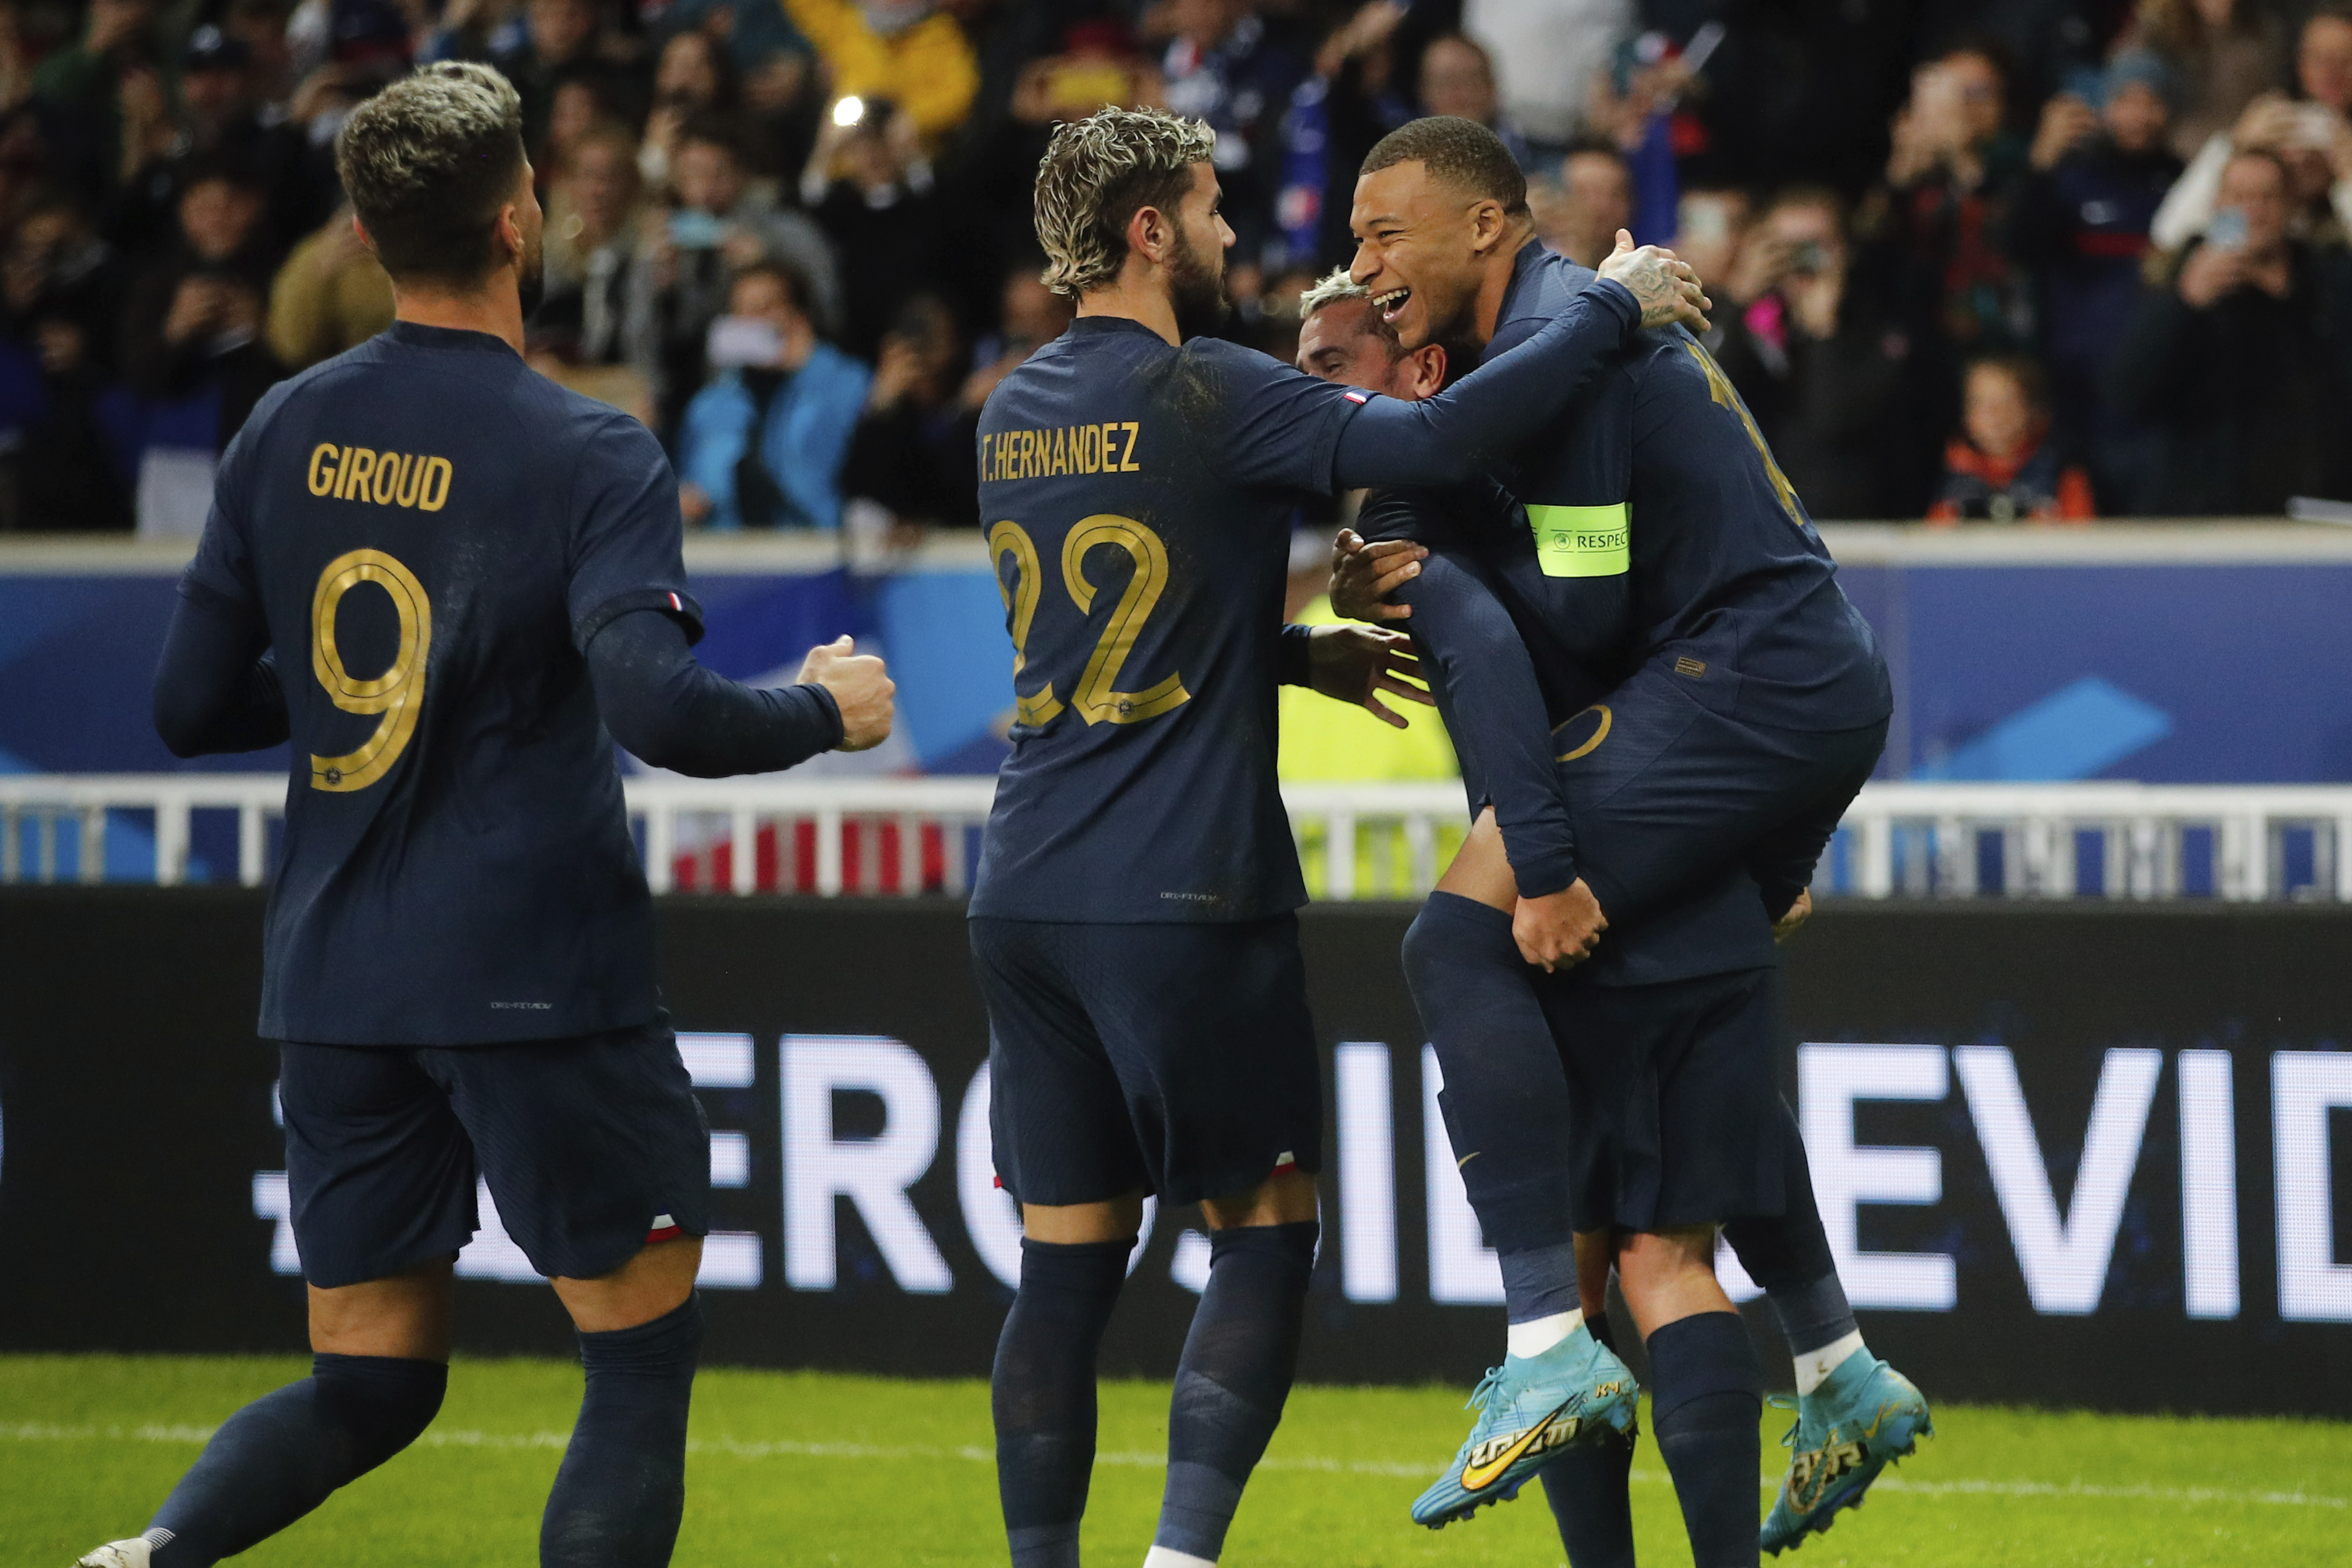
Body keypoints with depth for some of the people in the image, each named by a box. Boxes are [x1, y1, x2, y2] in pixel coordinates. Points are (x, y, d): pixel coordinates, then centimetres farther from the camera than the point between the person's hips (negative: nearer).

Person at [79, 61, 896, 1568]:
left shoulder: (286, 432, 5)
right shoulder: (587, 456, -12)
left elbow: (194, 702, 9)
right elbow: (661, 706, -23)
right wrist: (825, 711, -6)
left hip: (335, 975, 6)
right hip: (536, 975, -6)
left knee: (367, 1381, 13)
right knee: (646, 1348, 7)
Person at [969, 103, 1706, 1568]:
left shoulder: (1014, 414, 11)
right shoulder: (1207, 395, -11)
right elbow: (1438, 441, -23)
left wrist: (1302, 653, 28)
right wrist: (1613, 306, -12)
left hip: (1027, 898, 6)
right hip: (1187, 899, -6)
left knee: (1067, 1264, 8)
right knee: (1265, 1229, 3)